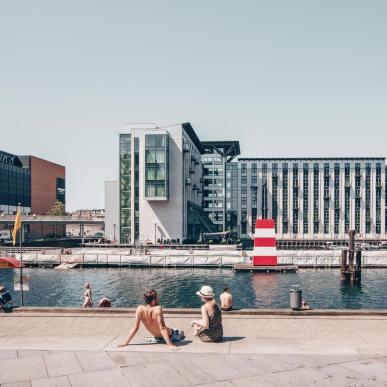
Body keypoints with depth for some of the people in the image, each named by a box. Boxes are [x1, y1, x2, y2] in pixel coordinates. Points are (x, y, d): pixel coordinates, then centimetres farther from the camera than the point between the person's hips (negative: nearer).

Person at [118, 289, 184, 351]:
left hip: (156, 337, 4)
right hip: (168, 335, -4)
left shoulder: (140, 309, -23)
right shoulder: (158, 309, -36)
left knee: (147, 339, 41)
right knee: (181, 333, 28)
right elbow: (162, 328, -37)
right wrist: (170, 344, -36)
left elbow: (135, 327, -20)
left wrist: (126, 342, -12)